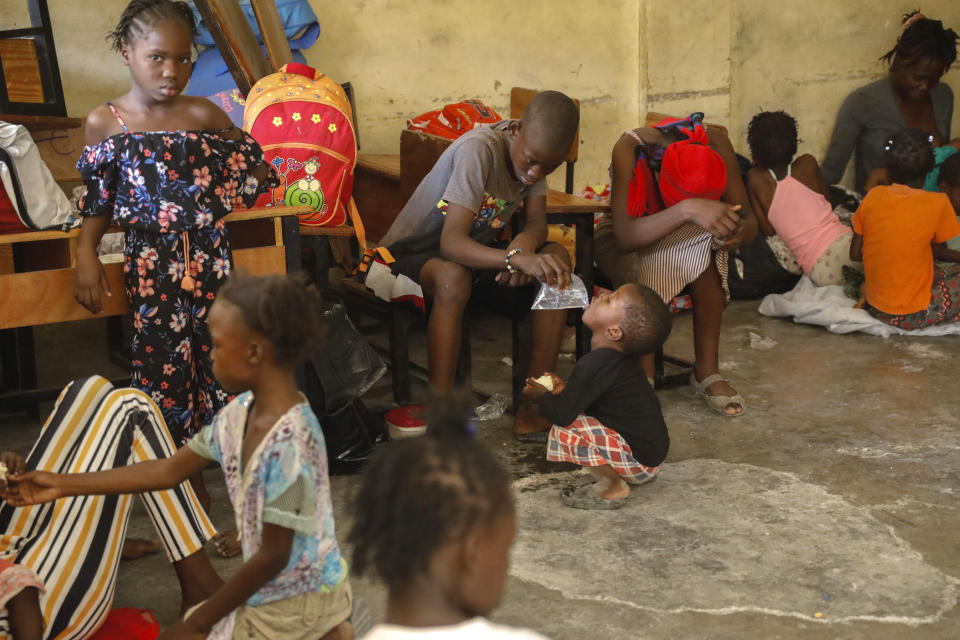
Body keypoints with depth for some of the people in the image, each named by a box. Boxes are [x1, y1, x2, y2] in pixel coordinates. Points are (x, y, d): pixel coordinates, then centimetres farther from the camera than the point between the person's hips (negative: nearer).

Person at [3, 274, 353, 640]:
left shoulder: (289, 444, -29)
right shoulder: (241, 412, -2)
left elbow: (272, 556, -23)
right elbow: (169, 471, 9)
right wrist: (64, 484, 11)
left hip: (296, 601, -8)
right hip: (280, 589, 8)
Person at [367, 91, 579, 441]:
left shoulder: (535, 150, -7)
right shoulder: (479, 150, -29)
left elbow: (537, 223, -8)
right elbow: (451, 242, -37)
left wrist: (525, 241, -33)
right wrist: (516, 257, -53)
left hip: (476, 250, 7)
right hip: (410, 253, -7)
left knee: (558, 258, -17)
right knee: (453, 277, -41)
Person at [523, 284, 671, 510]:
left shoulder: (594, 366, -27)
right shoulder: (619, 359, 2)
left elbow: (562, 414, -27)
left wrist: (541, 396, -6)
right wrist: (565, 389, -1)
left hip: (639, 461, -9)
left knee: (566, 429, -22)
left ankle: (613, 487, -7)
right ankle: (613, 475, 14)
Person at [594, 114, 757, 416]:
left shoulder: (714, 143, -24)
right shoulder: (631, 148, -34)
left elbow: (748, 218, -21)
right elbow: (625, 236, -44)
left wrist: (741, 230, -46)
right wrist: (687, 211, -59)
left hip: (677, 238, 3)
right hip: (625, 242, -3)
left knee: (707, 243, -32)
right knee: (641, 270, -38)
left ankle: (707, 370, -23)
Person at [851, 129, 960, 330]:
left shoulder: (873, 196, -4)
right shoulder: (938, 204, -13)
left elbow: (855, 253, 3)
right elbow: (938, 252, 3)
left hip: (875, 308, 5)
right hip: (912, 317, -5)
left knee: (942, 273, 26)